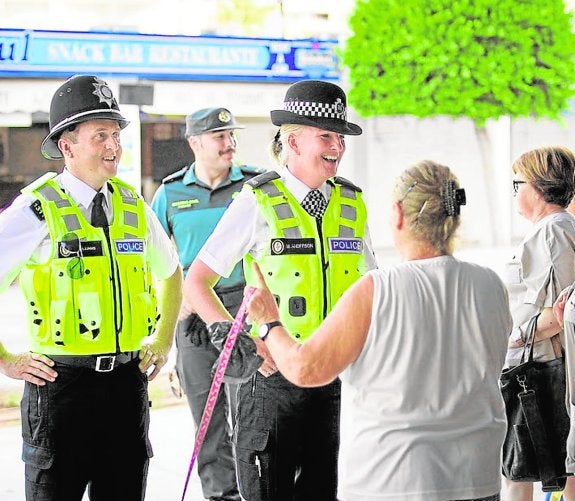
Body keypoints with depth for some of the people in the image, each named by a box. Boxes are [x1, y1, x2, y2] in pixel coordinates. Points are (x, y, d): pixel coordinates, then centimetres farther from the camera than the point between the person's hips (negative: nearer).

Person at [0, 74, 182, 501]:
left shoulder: (132, 206, 9)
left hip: (127, 381, 5)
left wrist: (163, 340, 16)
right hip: (61, 381, -5)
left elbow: (170, 271, 27)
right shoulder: (38, 209, -9)